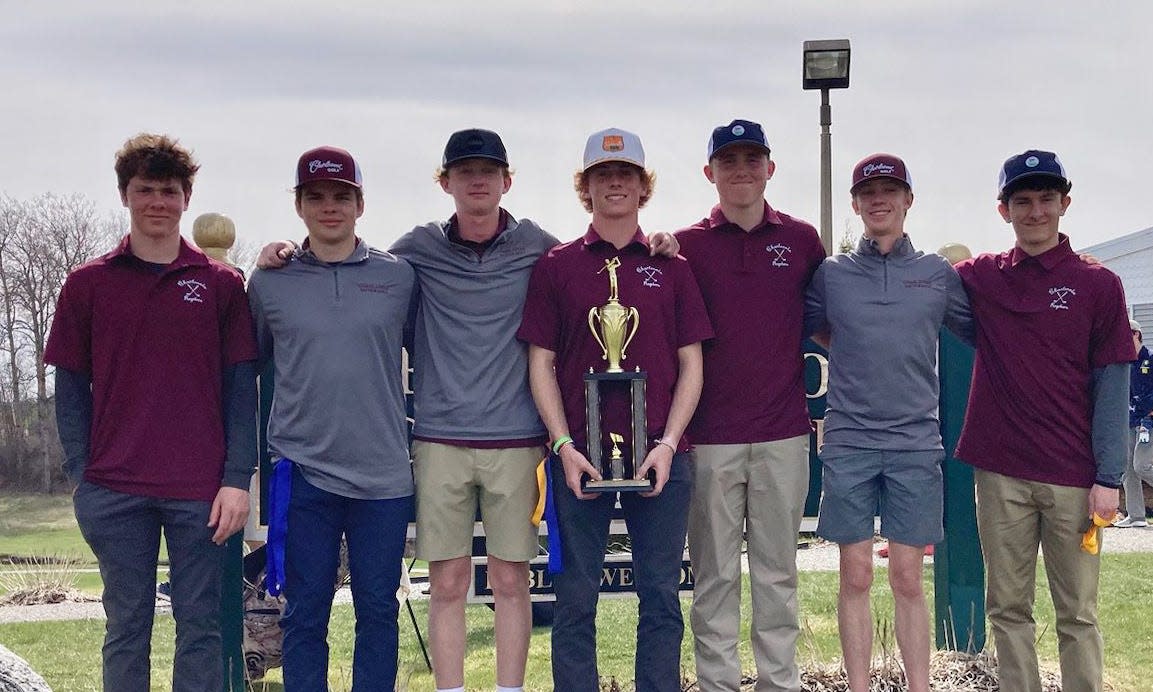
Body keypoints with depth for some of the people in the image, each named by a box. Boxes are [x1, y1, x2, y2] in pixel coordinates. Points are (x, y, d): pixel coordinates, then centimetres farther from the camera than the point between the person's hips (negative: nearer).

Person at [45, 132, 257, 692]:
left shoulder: (221, 284, 5)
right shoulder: (88, 284, 7)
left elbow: (242, 387, 3)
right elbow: (71, 385, 7)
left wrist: (237, 478, -5)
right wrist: (82, 476, -3)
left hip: (202, 492, 0)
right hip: (114, 492, 1)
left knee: (201, 625, 4)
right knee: (126, 626, 8)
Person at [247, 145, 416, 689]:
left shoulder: (399, 277, 5)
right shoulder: (267, 283, 5)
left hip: (384, 473, 0)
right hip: (303, 474, 0)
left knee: (378, 610, 7)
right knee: (305, 614, 5)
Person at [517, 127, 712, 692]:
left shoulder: (671, 266, 9)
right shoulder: (556, 266, 7)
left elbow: (691, 364, 7)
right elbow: (541, 363, 5)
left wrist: (668, 444, -5)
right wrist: (565, 446, -6)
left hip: (659, 454, 1)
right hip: (580, 454, -1)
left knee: (661, 595, 5)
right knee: (575, 596, 3)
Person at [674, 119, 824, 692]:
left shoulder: (801, 240, 7)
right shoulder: (686, 246, 4)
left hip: (783, 434, 1)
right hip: (710, 435, -1)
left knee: (777, 569, 7)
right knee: (714, 572, 4)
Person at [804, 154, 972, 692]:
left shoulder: (939, 274, 8)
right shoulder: (830, 274, 7)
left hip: (915, 443, 0)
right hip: (847, 441, 0)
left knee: (907, 580, 3)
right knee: (856, 577, 2)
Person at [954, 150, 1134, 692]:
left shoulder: (1098, 285, 1)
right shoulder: (980, 277, 7)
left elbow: (1112, 387, -1)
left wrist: (1108, 478, -7)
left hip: (1073, 478, -2)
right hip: (1000, 472, 2)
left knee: (1077, 613, 3)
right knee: (1007, 608, 7)